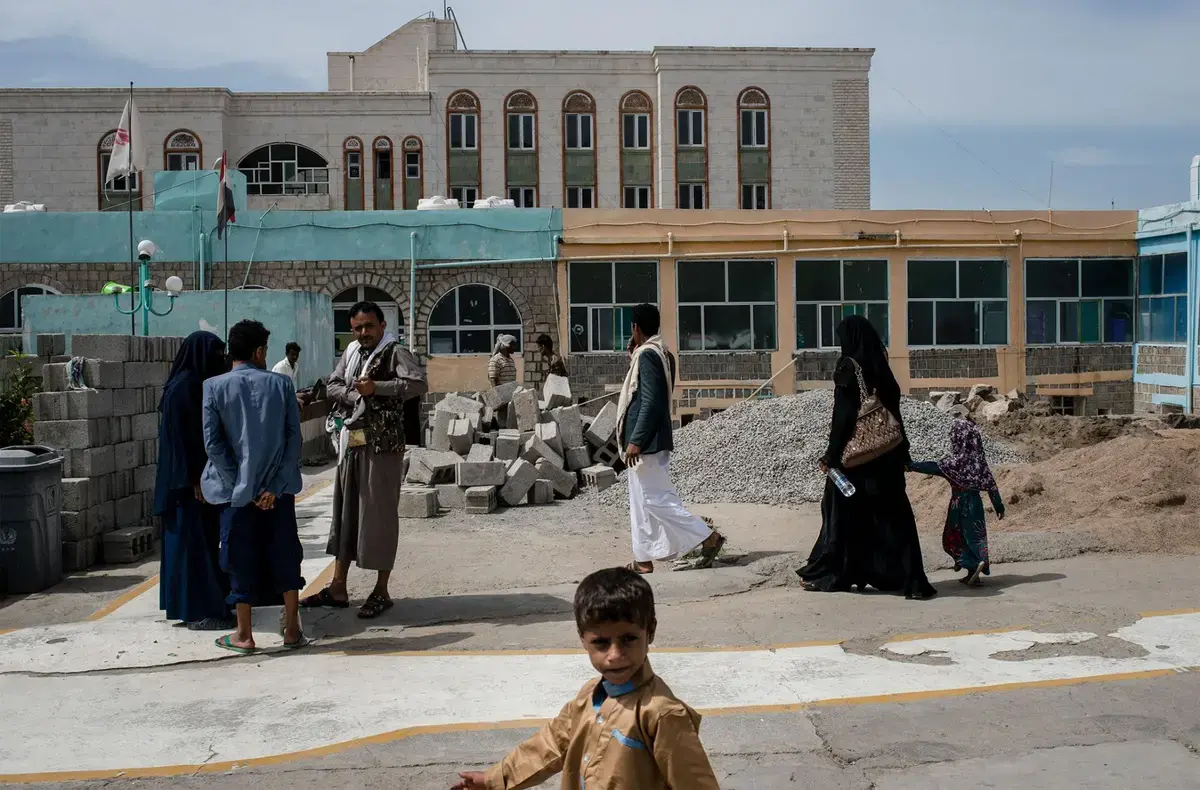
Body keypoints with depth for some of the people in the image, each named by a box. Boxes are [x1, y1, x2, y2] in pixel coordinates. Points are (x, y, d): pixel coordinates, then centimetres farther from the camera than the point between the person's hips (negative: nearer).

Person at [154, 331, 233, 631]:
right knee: (193, 541, -4)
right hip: (191, 481, -10)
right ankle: (198, 612, 1)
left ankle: (209, 605, 21)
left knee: (205, 541, 13)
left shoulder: (199, 383, 13)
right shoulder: (183, 387, -16)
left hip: (203, 476, 10)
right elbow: (180, 436, -20)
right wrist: (194, 480, -21)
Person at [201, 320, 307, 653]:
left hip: (237, 490, -1)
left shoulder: (215, 387, -5)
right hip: (278, 488, 1)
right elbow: (294, 438, -6)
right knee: (284, 555, 12)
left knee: (242, 559, 8)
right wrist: (276, 486, -7)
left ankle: (244, 635, 15)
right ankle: (292, 629, 17)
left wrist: (239, 487, -6)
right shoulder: (280, 384, -2)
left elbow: (213, 443, -10)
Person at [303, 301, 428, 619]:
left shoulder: (394, 353, -8)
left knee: (379, 514, -2)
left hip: (382, 445, -7)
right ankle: (338, 589, 20)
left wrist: (376, 387, -24)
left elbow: (419, 384, -22)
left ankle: (381, 591, 8)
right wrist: (354, 395, -8)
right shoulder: (351, 352, 13)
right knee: (345, 511, 11)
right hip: (351, 443, 7)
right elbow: (332, 385, 11)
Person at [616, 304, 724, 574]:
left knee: (655, 499, -6)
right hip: (651, 440, 10)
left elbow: (650, 402, -23)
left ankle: (708, 537, -4)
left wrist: (635, 440, -23)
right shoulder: (662, 353, 12)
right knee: (642, 502, 13)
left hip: (645, 442, -10)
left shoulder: (647, 355, -17)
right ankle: (644, 559, 18)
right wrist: (635, 359, 17)